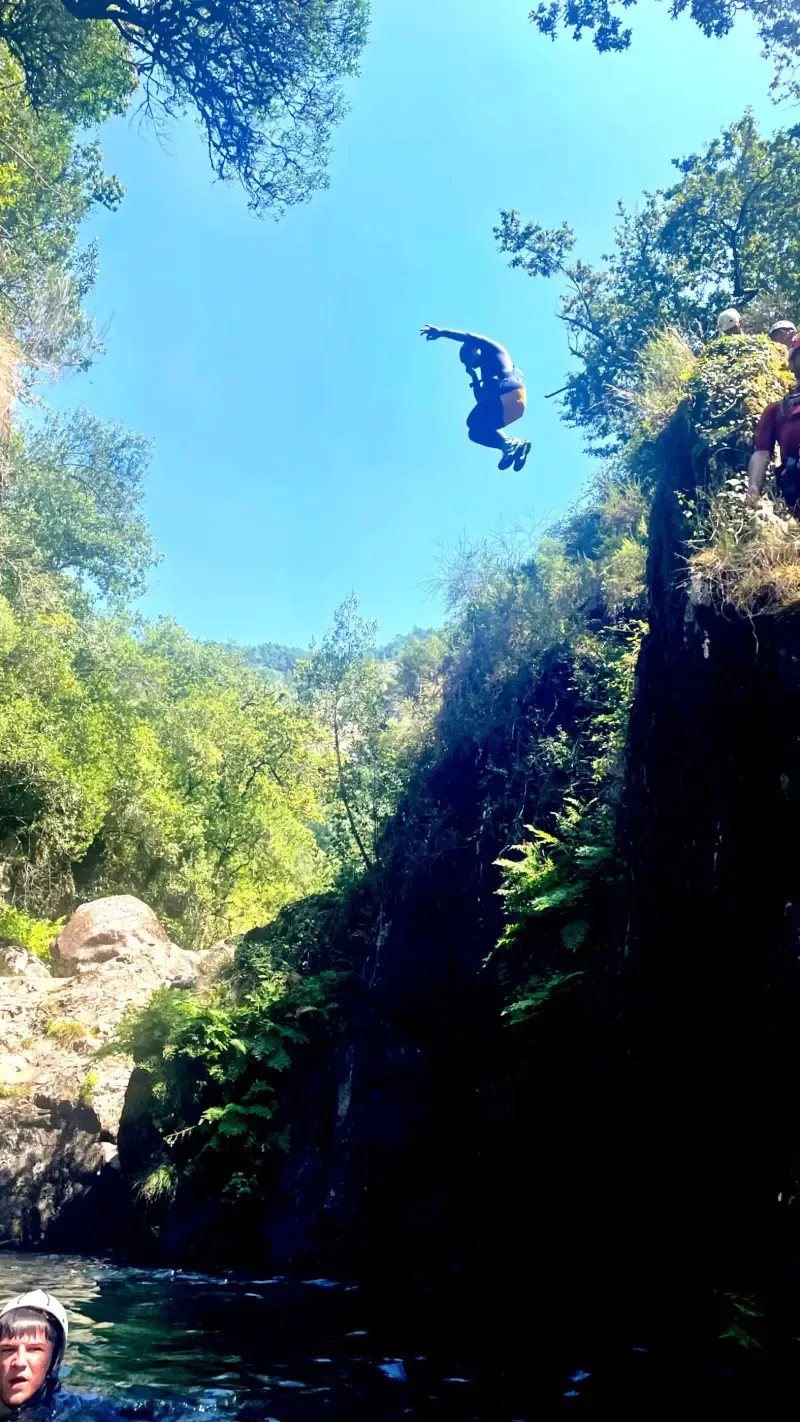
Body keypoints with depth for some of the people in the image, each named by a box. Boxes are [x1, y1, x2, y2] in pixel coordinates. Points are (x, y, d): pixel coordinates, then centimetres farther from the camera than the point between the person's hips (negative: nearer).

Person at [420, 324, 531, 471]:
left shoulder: (491, 350, 18)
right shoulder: (486, 372, 38)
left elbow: (469, 337, 2)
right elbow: (481, 400, 30)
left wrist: (441, 332, 3)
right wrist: (474, 377, 29)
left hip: (510, 391, -9)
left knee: (473, 422, -13)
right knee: (476, 431, 11)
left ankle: (508, 444, -30)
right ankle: (516, 445, -9)